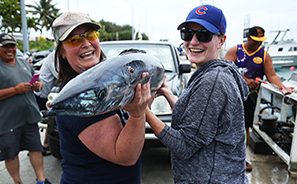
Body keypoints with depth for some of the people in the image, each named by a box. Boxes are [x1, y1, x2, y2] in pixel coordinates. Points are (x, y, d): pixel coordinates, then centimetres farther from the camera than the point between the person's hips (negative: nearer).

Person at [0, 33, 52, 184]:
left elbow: (36, 81, 22)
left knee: (36, 148, 10)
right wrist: (15, 90, -20)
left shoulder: (24, 63, 13)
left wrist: (38, 85, -1)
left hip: (30, 116, 5)